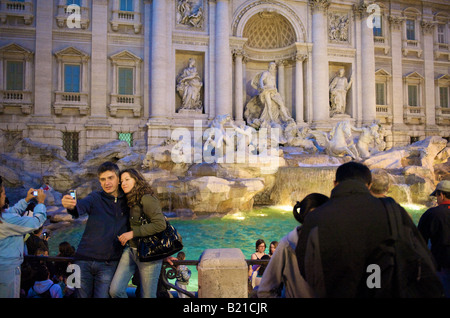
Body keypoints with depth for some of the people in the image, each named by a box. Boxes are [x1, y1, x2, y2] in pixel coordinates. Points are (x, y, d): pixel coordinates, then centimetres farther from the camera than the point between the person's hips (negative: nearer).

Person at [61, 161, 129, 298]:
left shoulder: (128, 202, 4)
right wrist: (71, 206, -44)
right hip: (84, 260, 0)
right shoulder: (95, 198, -1)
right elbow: (81, 206, -22)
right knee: (82, 296, 9)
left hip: (108, 263, 0)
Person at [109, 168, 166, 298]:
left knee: (147, 295, 4)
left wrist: (132, 233, -19)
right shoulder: (130, 201, 12)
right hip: (130, 250, 7)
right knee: (115, 290, -4)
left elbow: (160, 224, -23)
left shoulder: (146, 199, -14)